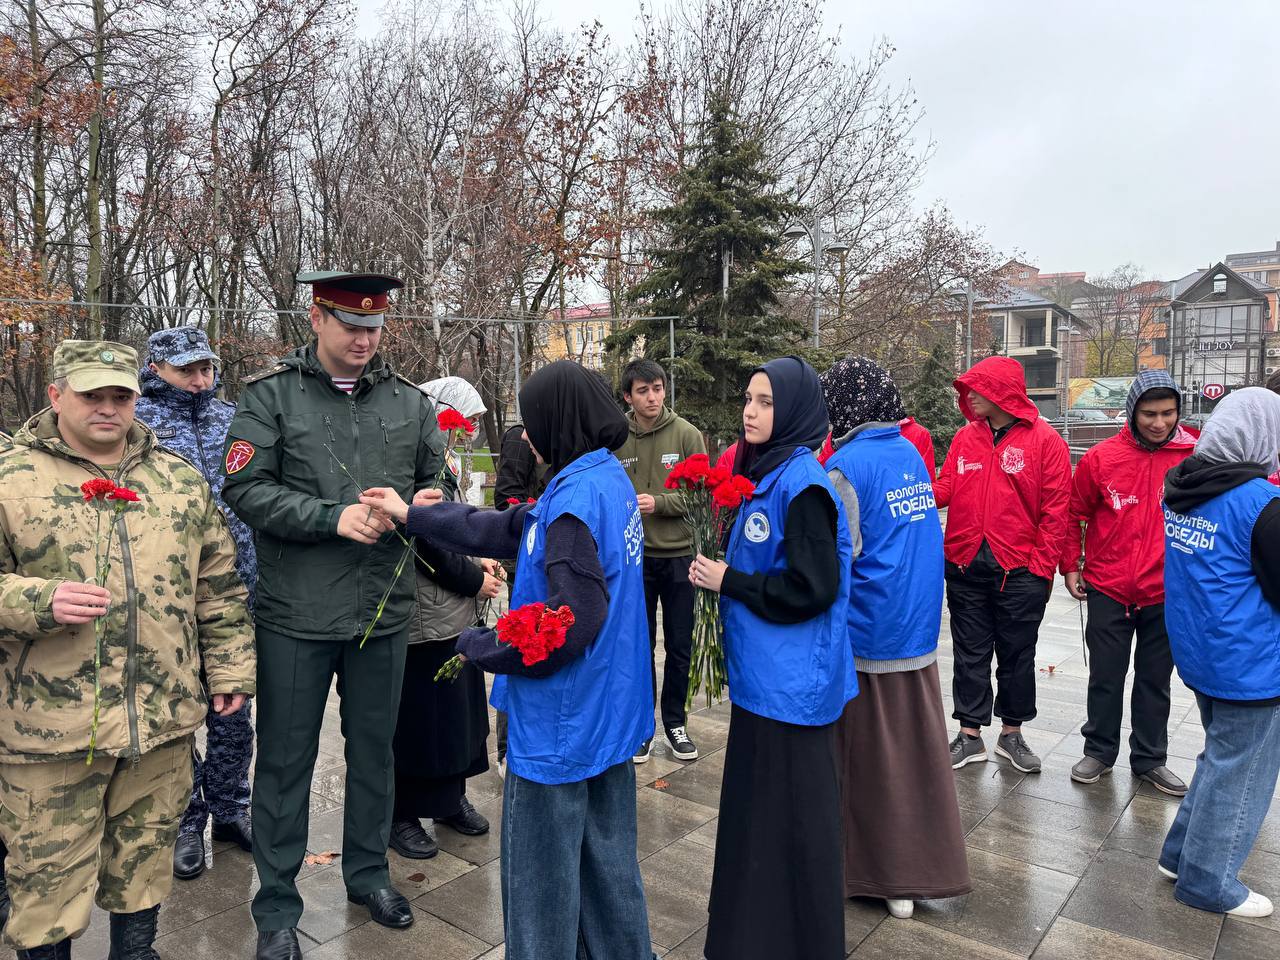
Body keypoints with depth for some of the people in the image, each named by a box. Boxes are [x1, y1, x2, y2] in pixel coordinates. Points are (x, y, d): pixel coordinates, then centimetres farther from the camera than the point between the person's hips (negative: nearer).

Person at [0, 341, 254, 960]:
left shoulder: (180, 478, 8)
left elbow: (218, 587, 11)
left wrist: (229, 669, 9)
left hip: (165, 718, 3)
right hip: (51, 723, -3)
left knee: (146, 856, 18)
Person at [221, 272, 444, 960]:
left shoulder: (408, 401, 5)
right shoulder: (271, 394, -4)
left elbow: (437, 480, 14)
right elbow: (244, 489, -12)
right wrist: (333, 518, -20)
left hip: (383, 610, 3)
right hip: (296, 613, -3)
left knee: (374, 748, 17)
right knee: (285, 759, 9)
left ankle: (368, 872, 38)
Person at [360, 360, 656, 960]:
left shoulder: (575, 497, -25)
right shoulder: (610, 479, 4)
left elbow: (568, 623, -27)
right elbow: (510, 529, 10)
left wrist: (479, 647, -12)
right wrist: (412, 516, 14)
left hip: (562, 724, -9)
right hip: (611, 713, 9)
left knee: (543, 878, 10)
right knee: (608, 862, 22)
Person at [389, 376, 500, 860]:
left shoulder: (446, 460, 11)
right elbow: (426, 544, -21)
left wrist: (478, 561, 4)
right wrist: (475, 580, -11)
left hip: (457, 612, 9)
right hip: (424, 617, -9)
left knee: (459, 706, 18)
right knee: (418, 714, 4)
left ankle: (452, 798, 34)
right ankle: (402, 815, 21)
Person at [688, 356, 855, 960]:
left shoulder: (802, 484, -18)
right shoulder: (764, 473, 9)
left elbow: (813, 587, -22)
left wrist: (729, 583, -15)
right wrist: (717, 570, 3)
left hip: (791, 680, -9)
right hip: (761, 673, 9)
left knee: (790, 817, 5)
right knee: (755, 808, 19)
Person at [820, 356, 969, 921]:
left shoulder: (846, 465, -16)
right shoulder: (912, 454, 6)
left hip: (866, 633, -6)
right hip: (918, 630, 7)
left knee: (869, 757, 8)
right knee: (917, 750, 14)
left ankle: (878, 874, 22)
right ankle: (923, 871, 26)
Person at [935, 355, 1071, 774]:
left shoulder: (1044, 440, -6)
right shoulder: (965, 438, 7)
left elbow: (1056, 511, -7)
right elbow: (944, 489, 3)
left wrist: (1042, 568, -10)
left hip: (1020, 571, -3)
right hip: (965, 566, 4)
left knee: (1017, 656, 12)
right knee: (970, 653, 11)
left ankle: (1012, 733, 28)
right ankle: (970, 735, 22)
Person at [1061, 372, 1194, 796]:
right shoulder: (1101, 458, -6)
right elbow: (1075, 514, 5)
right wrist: (1070, 565, 4)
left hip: (1166, 593, 1)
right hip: (1108, 590, 0)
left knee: (1155, 680, 14)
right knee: (1105, 677, 11)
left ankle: (1149, 758, 30)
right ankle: (1099, 751, 28)